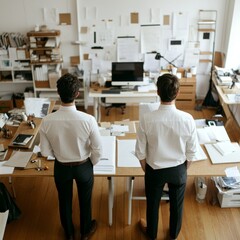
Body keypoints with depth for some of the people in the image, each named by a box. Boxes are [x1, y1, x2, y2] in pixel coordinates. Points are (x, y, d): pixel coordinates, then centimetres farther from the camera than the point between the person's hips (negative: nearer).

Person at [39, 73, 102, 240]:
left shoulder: (47, 121, -24)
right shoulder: (88, 120, -29)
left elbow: (45, 152, -11)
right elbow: (98, 150, -18)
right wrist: (91, 164, 3)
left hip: (61, 168, 1)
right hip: (83, 167, -1)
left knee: (65, 201, 26)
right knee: (85, 200, 25)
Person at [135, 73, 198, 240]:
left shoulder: (147, 119, -25)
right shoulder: (187, 119, -23)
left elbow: (141, 151, -14)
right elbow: (192, 152, -11)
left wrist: (146, 169, 6)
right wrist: (184, 169, 9)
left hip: (155, 169, 0)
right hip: (178, 170, 1)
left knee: (153, 203, 25)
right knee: (177, 203, 26)